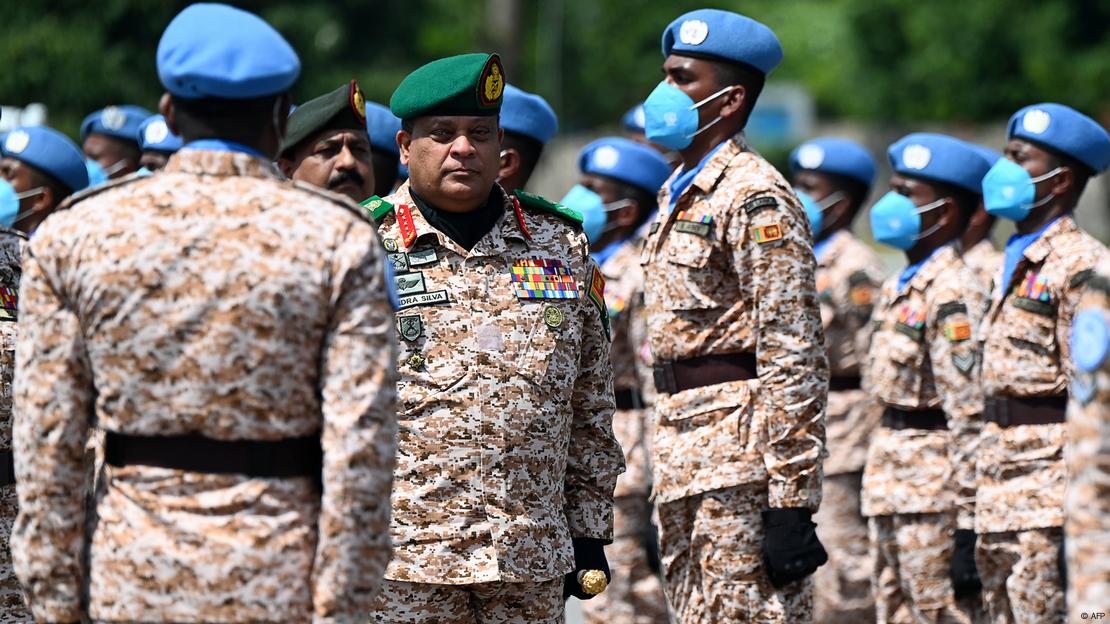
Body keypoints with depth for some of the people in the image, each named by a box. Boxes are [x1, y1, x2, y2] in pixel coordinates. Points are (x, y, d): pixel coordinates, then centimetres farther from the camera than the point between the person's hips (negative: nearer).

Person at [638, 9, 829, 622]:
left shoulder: (755, 198, -12)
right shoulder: (677, 195, 18)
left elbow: (793, 357, -17)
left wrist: (791, 500, -22)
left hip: (742, 463, -10)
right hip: (684, 461, 10)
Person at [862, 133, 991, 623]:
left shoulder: (952, 293, -15)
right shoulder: (898, 288, 14)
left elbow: (970, 417, -19)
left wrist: (967, 526, -22)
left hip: (934, 492, -10)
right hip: (889, 489, 10)